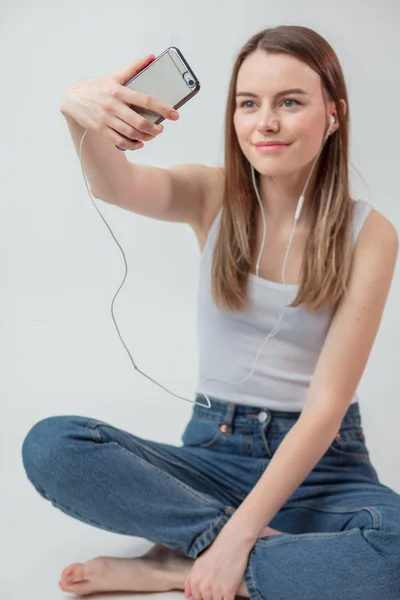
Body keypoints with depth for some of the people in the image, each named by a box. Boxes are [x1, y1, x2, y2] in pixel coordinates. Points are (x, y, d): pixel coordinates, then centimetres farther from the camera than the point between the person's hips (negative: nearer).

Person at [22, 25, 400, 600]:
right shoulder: (212, 196, 0)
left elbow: (326, 405, -13)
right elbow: (116, 184, -23)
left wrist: (238, 535, -20)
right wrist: (80, 114, -46)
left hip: (320, 463, -2)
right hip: (214, 449, 2)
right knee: (49, 445, -22)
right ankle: (270, 548, -15)